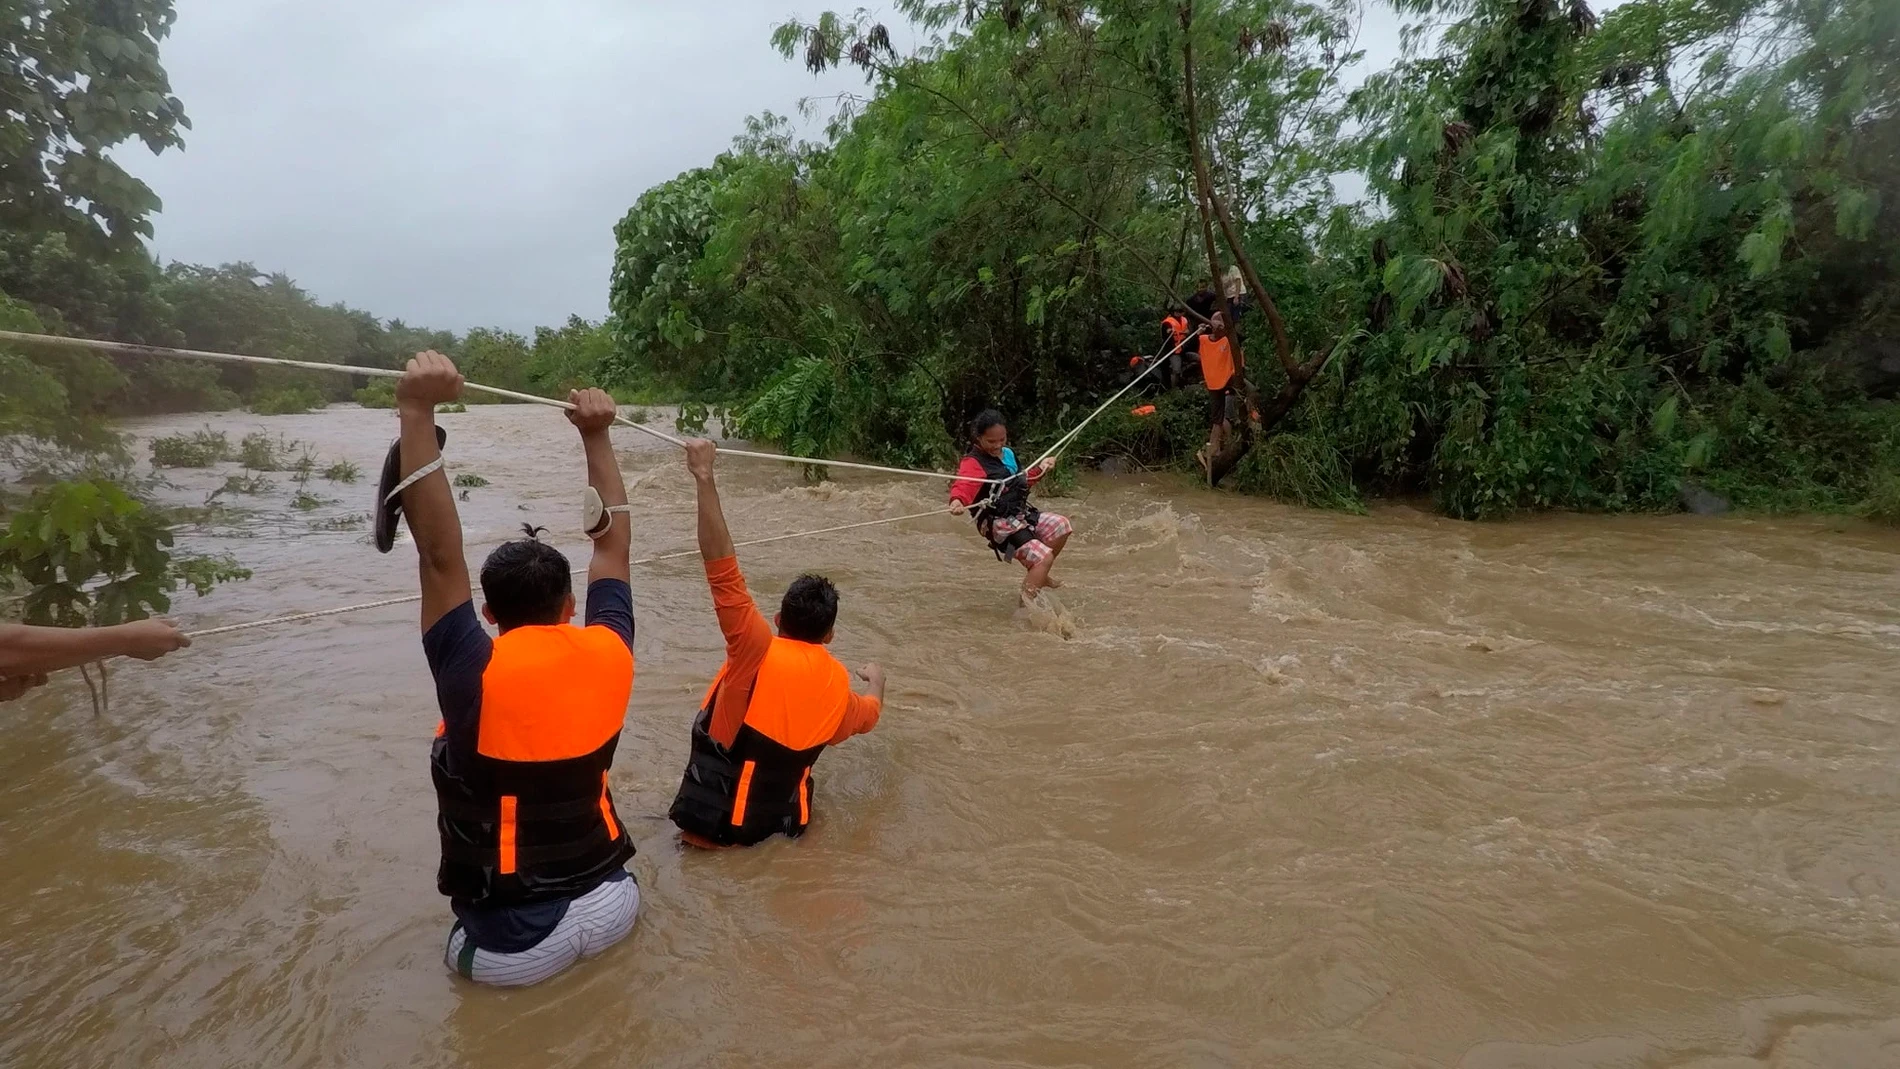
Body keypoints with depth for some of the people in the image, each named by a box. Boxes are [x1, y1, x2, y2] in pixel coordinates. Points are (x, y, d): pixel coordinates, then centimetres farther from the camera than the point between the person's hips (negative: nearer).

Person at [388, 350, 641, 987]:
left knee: (462, 951, 31)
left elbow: (439, 554, -22)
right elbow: (614, 541, -1)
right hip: (611, 908, 3)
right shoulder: (608, 657, -12)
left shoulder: (477, 675, -21)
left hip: (513, 951, -3)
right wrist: (596, 437, 1)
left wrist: (417, 411, -25)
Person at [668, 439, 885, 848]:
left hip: (713, 820, -4)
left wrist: (705, 478, -26)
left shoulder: (760, 651, -18)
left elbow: (723, 570, -27)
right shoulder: (838, 683, -2)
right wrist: (876, 680, 43)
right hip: (777, 824, 4)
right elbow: (867, 715, 21)